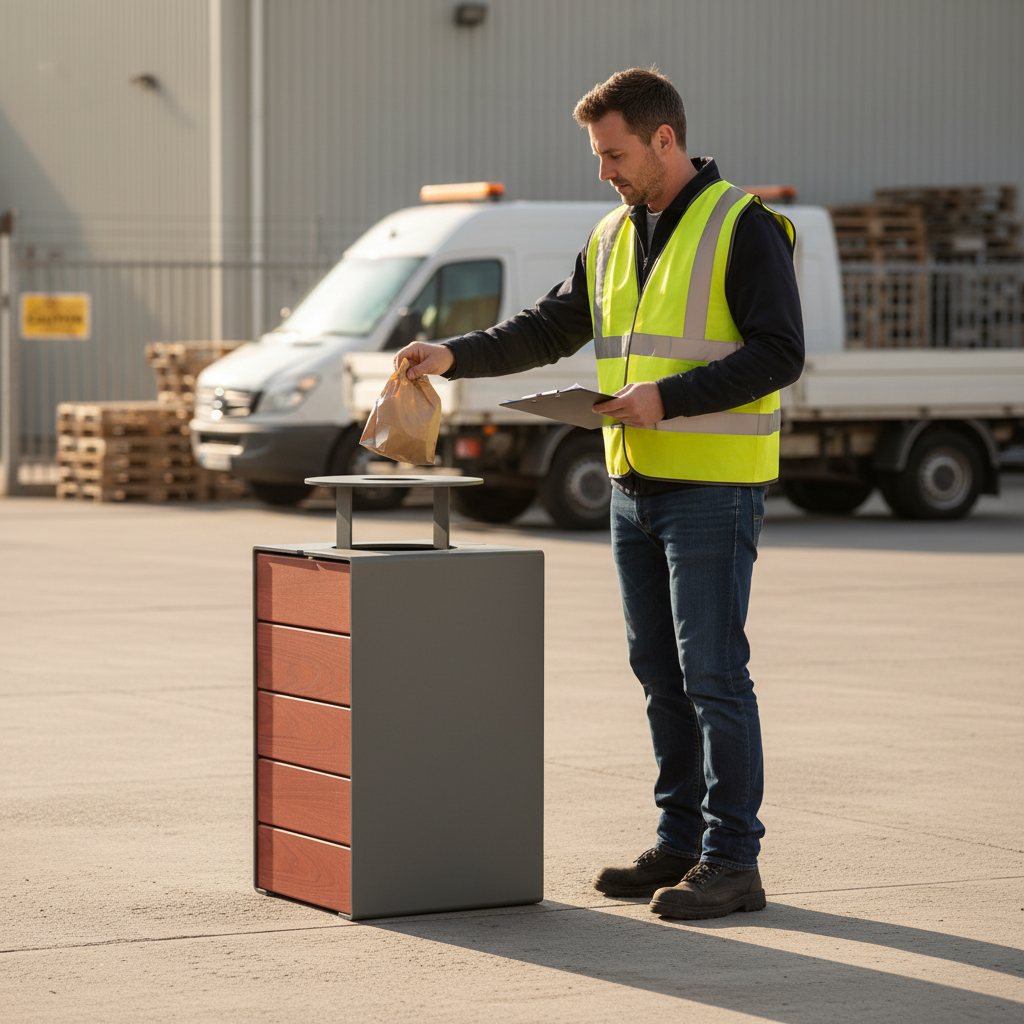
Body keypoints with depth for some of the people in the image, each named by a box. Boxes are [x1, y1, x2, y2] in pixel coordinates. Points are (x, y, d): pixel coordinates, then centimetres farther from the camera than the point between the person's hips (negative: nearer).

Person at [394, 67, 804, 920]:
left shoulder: (744, 229, -11)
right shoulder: (613, 240, 13)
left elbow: (779, 353, -16)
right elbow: (548, 331, 18)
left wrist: (668, 399, -22)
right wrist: (454, 356, 4)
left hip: (715, 488, -8)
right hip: (636, 487, 8)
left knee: (713, 672, -8)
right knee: (661, 671, 11)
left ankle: (732, 863, -3)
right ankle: (681, 843, 18)